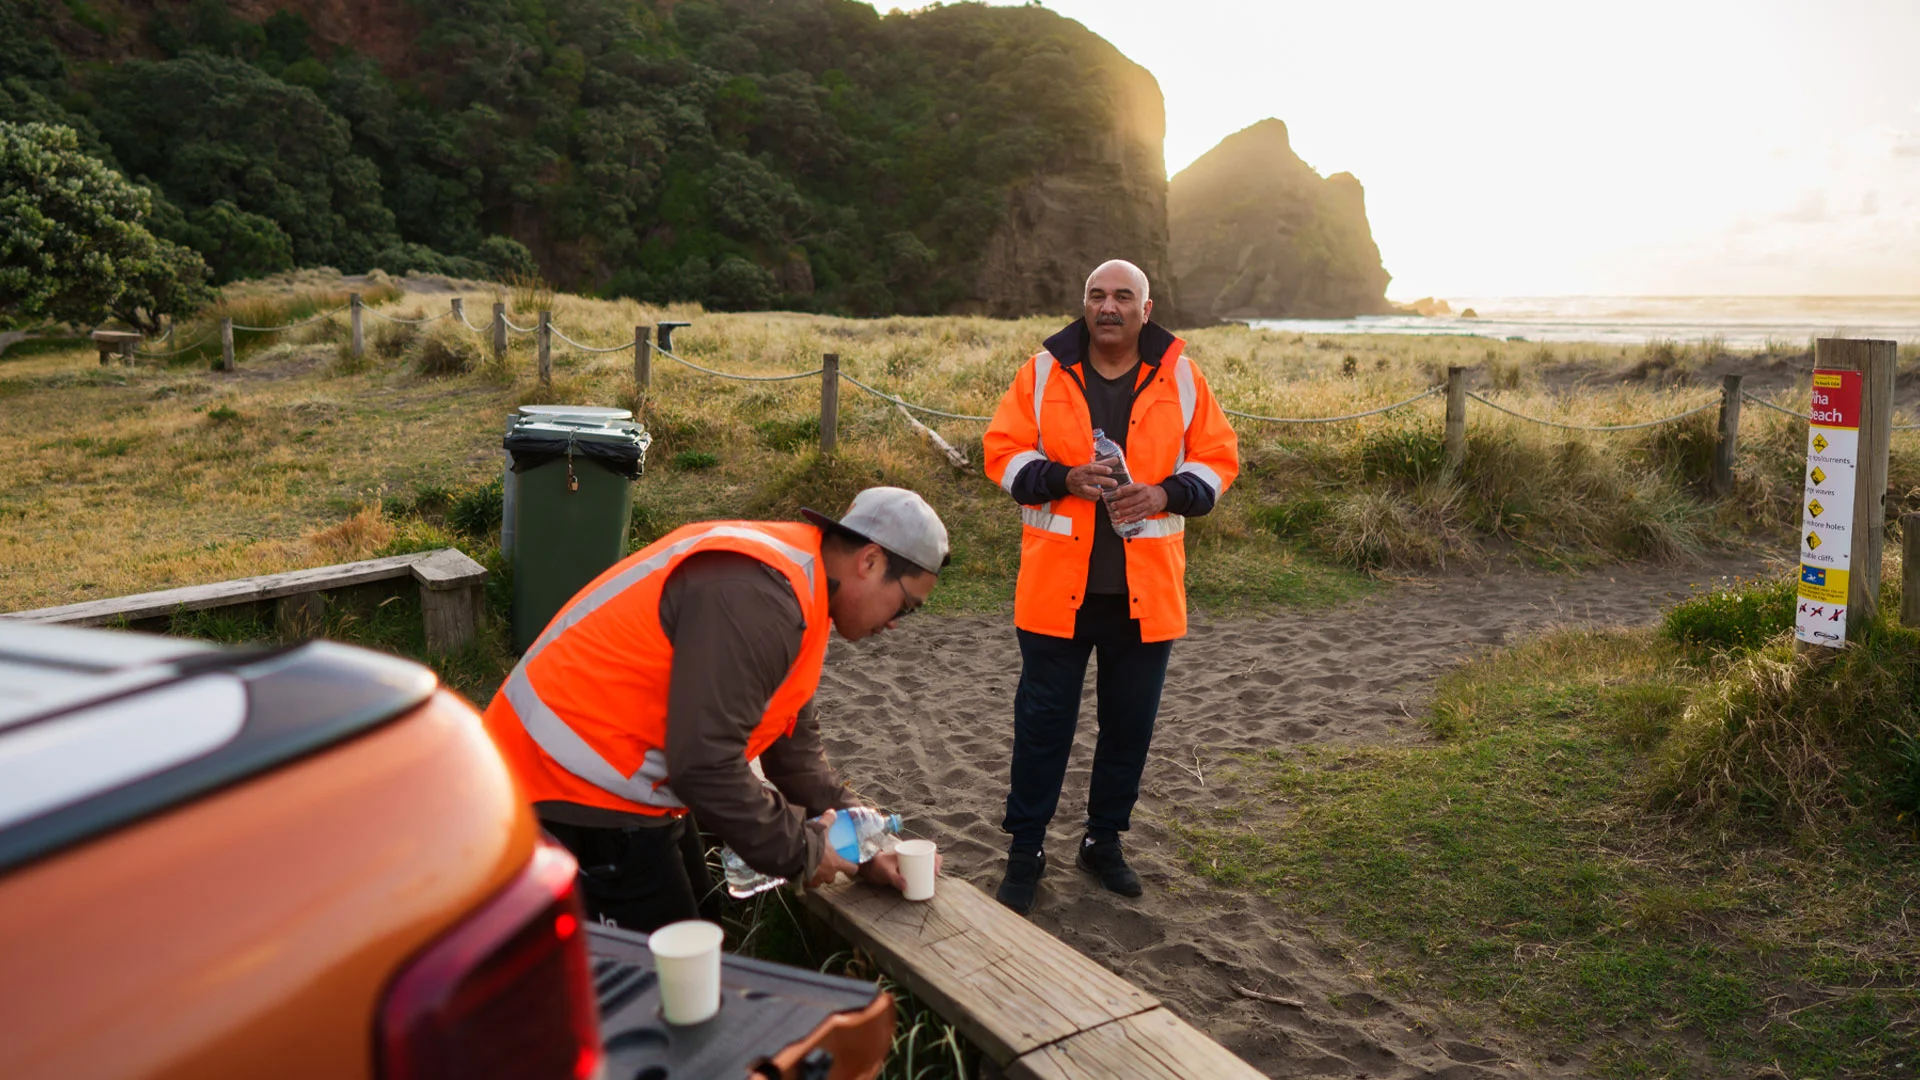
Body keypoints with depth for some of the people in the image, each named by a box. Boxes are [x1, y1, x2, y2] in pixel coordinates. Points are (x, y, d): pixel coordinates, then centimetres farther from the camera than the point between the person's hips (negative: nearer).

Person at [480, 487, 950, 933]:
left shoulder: (795, 574, 6)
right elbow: (705, 763, -29)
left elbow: (793, 743, 15)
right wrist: (799, 852, -15)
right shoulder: (757, 597, -27)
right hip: (576, 784, -10)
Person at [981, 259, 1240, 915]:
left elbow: (1218, 458, 6)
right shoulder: (1044, 372, 0)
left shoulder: (1180, 376, 3)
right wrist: (1064, 478, -17)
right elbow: (1003, 452, 1)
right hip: (1058, 583, -1)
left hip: (1145, 589, 2)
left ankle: (1105, 840, 31)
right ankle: (1025, 850, 19)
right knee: (1043, 719, 5)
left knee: (1130, 721, 12)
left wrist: (1165, 494, -13)